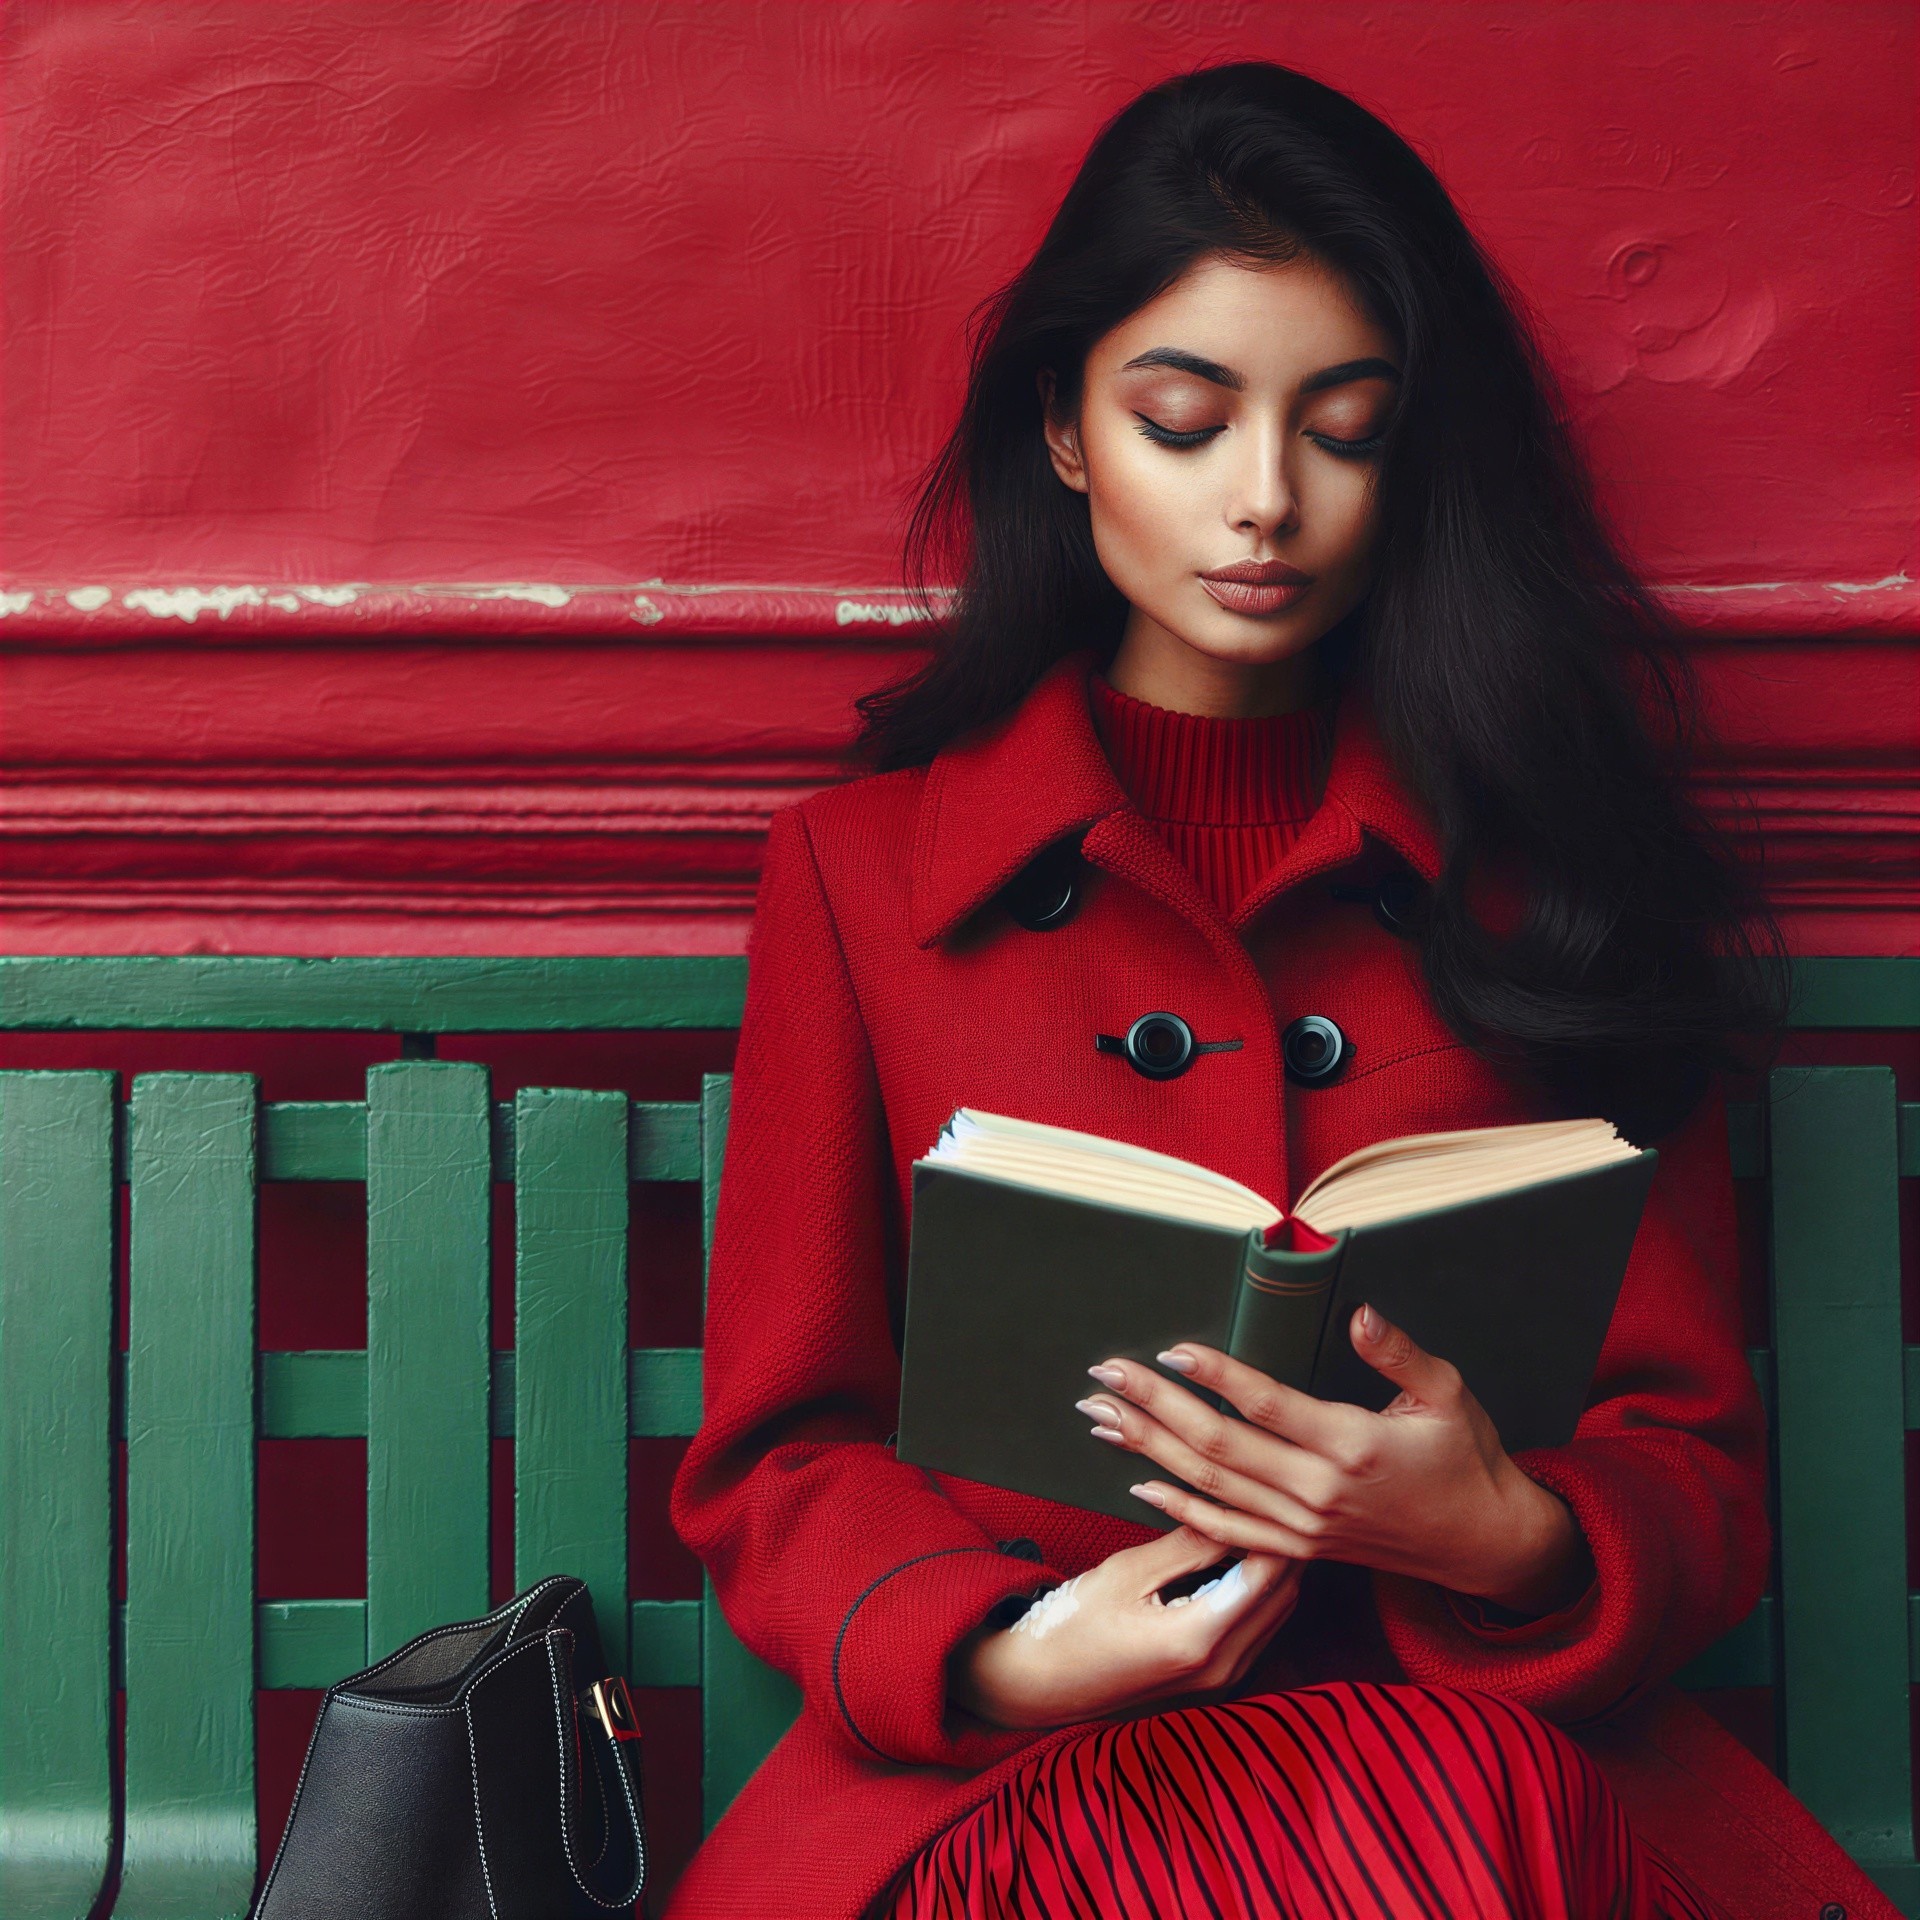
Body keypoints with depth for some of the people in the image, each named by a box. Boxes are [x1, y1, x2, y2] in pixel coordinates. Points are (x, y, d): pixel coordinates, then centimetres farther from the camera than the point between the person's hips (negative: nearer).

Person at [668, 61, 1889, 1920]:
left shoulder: (1543, 868, 12)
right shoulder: (862, 865, 11)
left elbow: (1691, 1459, 9)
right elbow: (778, 1455, 8)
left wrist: (1508, 1539, -16)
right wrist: (998, 1655, -14)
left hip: (1501, 1719, 1)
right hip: (1012, 1765, 0)